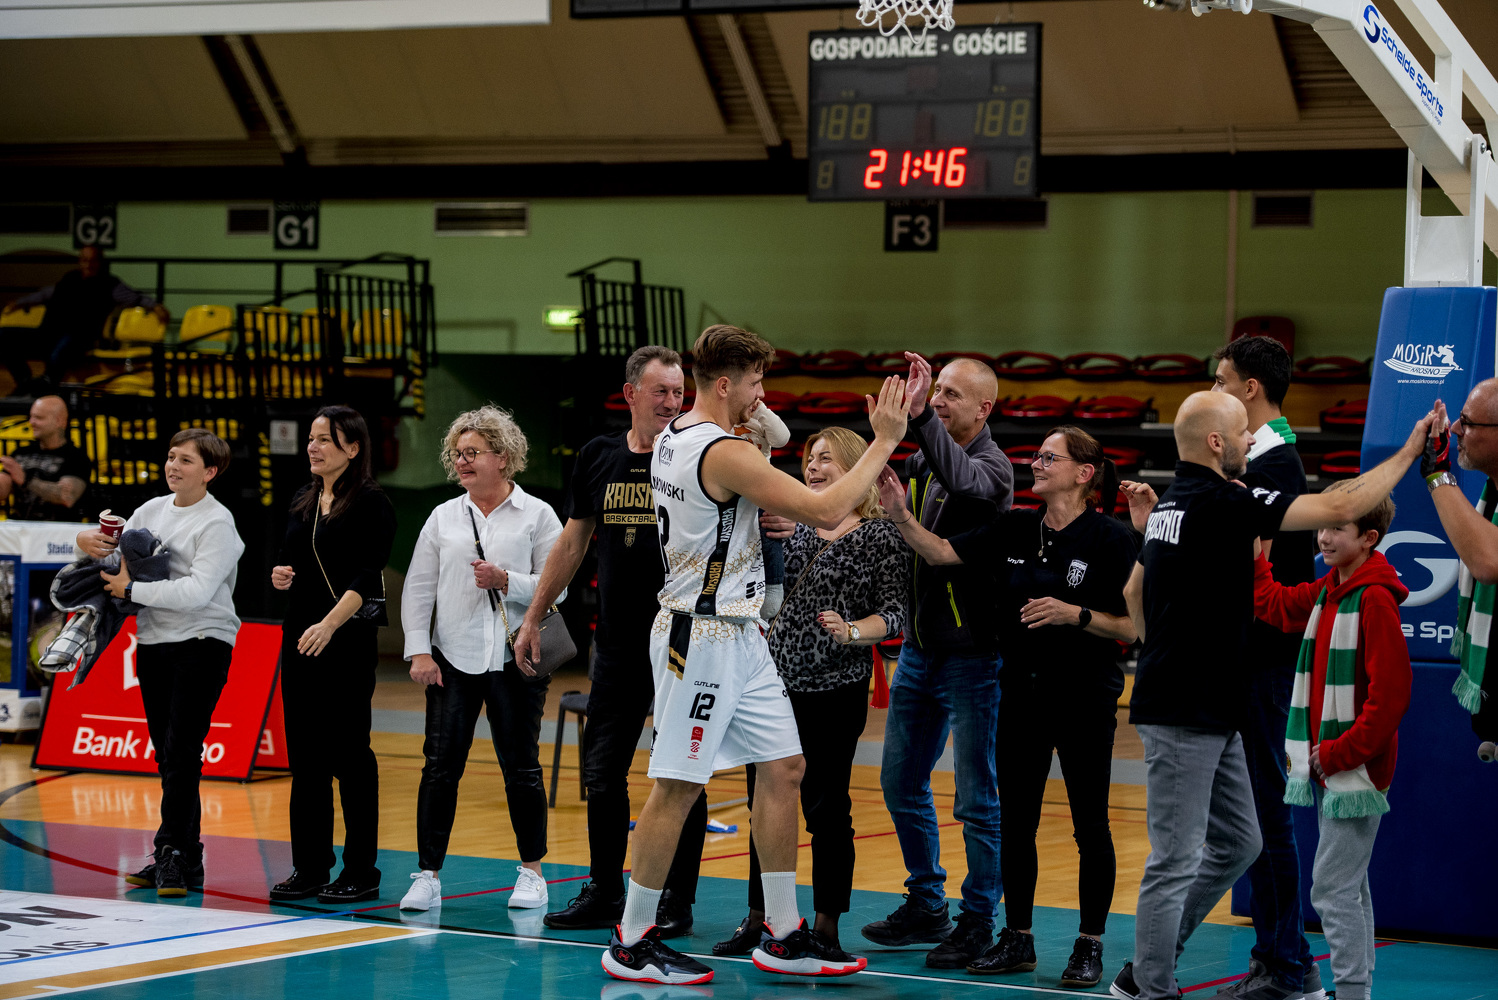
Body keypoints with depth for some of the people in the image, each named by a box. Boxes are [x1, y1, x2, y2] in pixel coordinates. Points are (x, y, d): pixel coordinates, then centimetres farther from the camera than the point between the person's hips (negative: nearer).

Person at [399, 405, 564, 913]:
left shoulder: (536, 515, 3)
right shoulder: (442, 518, 10)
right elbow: (418, 587, 9)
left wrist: (507, 582, -16)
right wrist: (419, 651, 0)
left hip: (515, 660, -2)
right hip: (454, 659, 2)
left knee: (521, 767, 4)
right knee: (440, 766, -2)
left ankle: (531, 872, 16)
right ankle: (427, 875, 2)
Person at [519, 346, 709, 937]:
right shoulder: (599, 457, 8)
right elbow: (572, 542, 15)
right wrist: (534, 616, 15)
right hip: (617, 643, 4)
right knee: (602, 772, 9)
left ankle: (677, 899, 10)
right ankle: (604, 893, 21)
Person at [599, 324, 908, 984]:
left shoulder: (673, 437, 10)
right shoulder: (724, 452, -20)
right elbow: (826, 511, -21)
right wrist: (884, 441, -14)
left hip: (736, 636, 10)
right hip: (703, 638, -10)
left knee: (784, 768, 10)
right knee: (679, 786, -3)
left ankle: (782, 935, 14)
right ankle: (631, 943, 6)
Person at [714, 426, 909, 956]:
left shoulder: (881, 534, -3)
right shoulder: (794, 527, 11)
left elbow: (893, 614, -8)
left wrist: (850, 632, -26)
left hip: (835, 688, -5)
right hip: (775, 679, 5)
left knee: (826, 807, 0)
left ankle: (826, 925, 9)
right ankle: (759, 919, 17)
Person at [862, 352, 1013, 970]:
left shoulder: (992, 466, -12)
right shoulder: (921, 461, 9)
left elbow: (962, 479, -36)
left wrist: (920, 416, -44)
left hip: (972, 654, -8)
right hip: (919, 647, 8)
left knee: (976, 797, -1)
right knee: (901, 783, 14)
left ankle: (977, 921, 9)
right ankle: (926, 906, 27)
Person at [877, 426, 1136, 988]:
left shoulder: (1111, 539, -11)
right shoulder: (1014, 529, 5)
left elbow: (1131, 626, -11)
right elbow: (942, 553, 3)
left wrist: (1073, 614, -23)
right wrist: (900, 515, -11)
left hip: (1085, 697, -5)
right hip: (1021, 692, 5)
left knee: (1089, 826, 2)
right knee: (1015, 821, 9)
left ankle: (1089, 947, 12)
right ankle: (1017, 940, 20)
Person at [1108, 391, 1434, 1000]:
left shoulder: (1172, 505, 13)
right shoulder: (1223, 504, -16)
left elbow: (1135, 590, 25)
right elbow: (1341, 508, -17)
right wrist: (1411, 451, -8)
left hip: (1210, 714, 10)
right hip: (1185, 714, -10)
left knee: (1238, 843, 16)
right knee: (1176, 861, -4)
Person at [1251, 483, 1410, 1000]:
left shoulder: (1374, 599, -16)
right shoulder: (1325, 592, 10)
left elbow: (1391, 692, -20)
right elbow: (1272, 603, 28)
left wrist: (1342, 753, -18)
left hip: (1354, 766, -9)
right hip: (1326, 765, 9)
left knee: (1333, 888, -9)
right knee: (1349, 888, 15)